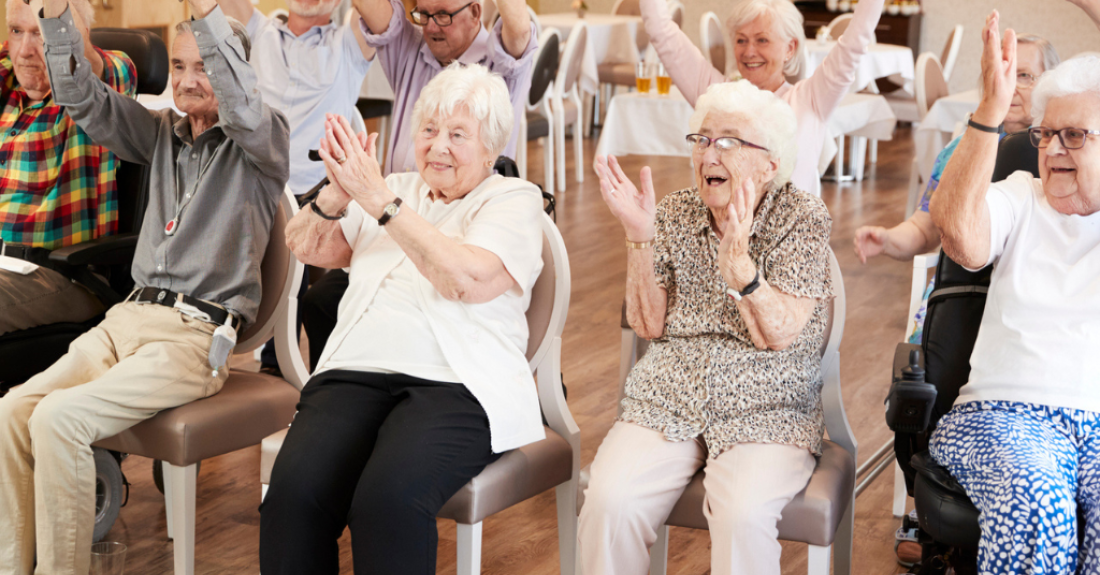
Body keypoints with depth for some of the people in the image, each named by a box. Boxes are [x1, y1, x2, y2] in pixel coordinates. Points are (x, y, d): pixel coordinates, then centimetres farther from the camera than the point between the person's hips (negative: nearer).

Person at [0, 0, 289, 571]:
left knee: (59, 418, -25)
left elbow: (239, 100, -21)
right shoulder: (162, 133, 18)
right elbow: (80, 96, 9)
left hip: (200, 332, -6)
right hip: (130, 316, 6)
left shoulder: (260, 139, 1)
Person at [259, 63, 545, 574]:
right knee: (294, 490, -26)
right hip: (357, 373, 4)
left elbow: (466, 279, -12)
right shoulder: (397, 190, 24)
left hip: (456, 385, -4)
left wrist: (379, 199, -13)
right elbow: (306, 248, 14)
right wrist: (338, 192, -7)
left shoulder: (514, 200, 8)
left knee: (389, 499, -34)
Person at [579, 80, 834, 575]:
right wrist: (639, 236, -10)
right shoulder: (675, 213, 8)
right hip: (668, 399, 3)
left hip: (766, 410, -3)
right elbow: (648, 325, 2)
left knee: (742, 515, -32)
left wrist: (738, 259, -28)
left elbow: (779, 334, -12)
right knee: (610, 501, -25)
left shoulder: (802, 217, -2)